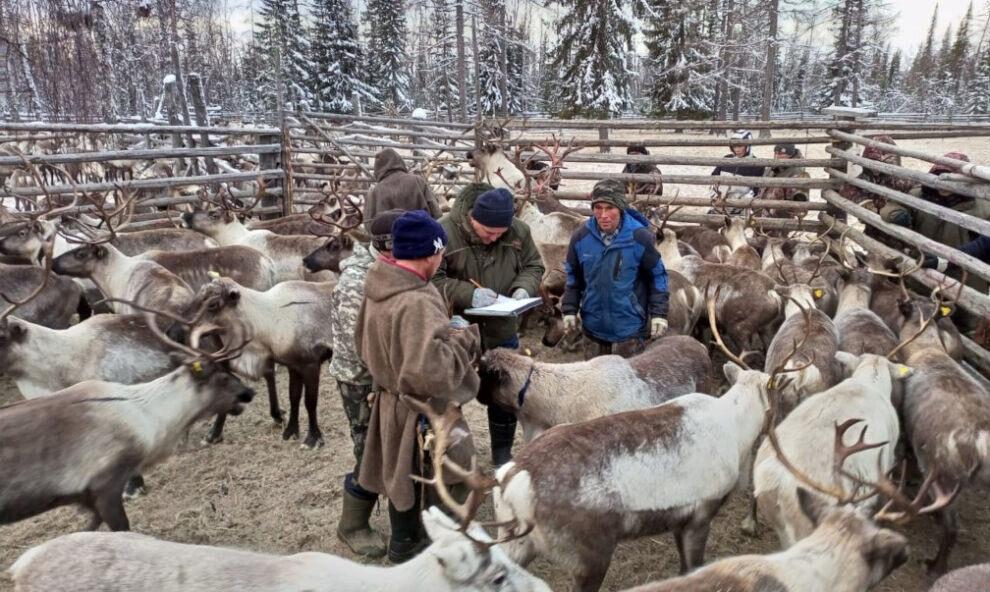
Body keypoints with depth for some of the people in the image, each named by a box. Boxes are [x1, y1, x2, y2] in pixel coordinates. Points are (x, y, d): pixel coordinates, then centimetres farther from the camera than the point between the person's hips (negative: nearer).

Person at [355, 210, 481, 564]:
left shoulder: (378, 289, -2)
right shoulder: (418, 302, -33)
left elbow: (363, 341, 12)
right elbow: (430, 371, -40)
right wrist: (464, 339, -27)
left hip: (392, 400, 9)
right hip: (423, 410, -9)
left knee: (403, 477, 27)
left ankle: (403, 544, 47)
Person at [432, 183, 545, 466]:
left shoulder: (518, 231, -6)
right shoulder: (444, 232, -20)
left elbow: (533, 266, 6)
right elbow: (431, 279, -21)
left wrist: (524, 288, -16)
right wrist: (468, 294, -31)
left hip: (502, 331, 4)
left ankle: (503, 454, 37)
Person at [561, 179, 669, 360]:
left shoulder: (640, 237, -15)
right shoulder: (581, 237, -7)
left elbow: (657, 275, -2)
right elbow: (573, 276, 8)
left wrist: (659, 313, -5)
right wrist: (569, 309, 5)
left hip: (628, 327, -3)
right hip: (593, 326, 3)